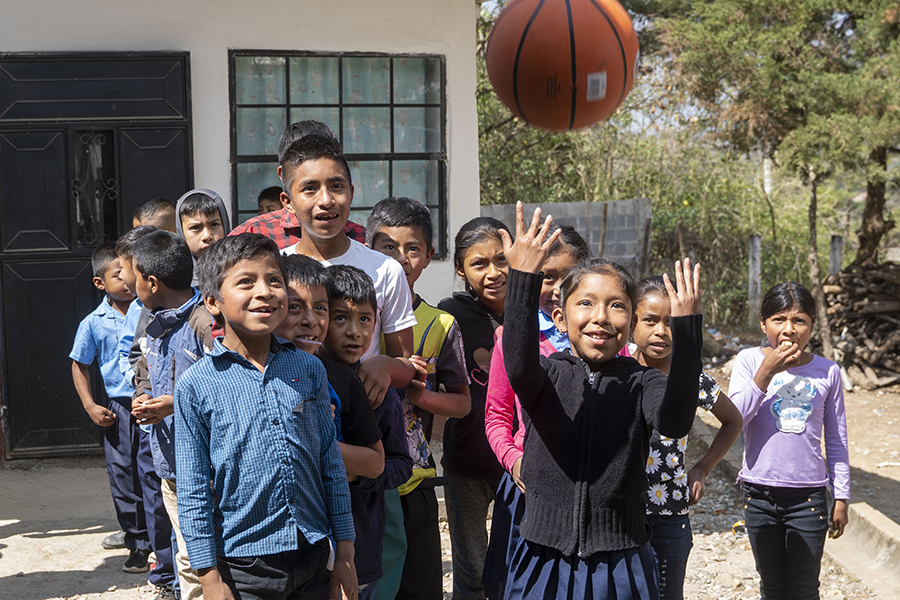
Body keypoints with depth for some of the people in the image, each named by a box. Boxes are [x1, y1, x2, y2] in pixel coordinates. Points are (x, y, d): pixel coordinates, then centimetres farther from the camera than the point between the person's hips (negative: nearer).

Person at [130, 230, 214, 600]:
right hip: (170, 462, 9)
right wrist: (142, 398, 8)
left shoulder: (206, 323, -17)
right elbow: (144, 373, 30)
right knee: (188, 558, 18)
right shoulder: (155, 326, 14)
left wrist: (178, 405, -22)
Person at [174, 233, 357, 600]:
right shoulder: (196, 386, -7)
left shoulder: (309, 369, 2)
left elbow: (332, 464, 7)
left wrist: (345, 553, 7)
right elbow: (193, 493, -5)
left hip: (314, 556, 3)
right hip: (243, 567, -3)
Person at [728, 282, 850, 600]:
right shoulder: (749, 361, -3)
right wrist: (767, 372, -20)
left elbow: (836, 441, 6)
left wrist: (841, 497, 6)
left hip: (809, 494, 0)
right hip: (760, 491, 1)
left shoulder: (827, 371, -1)